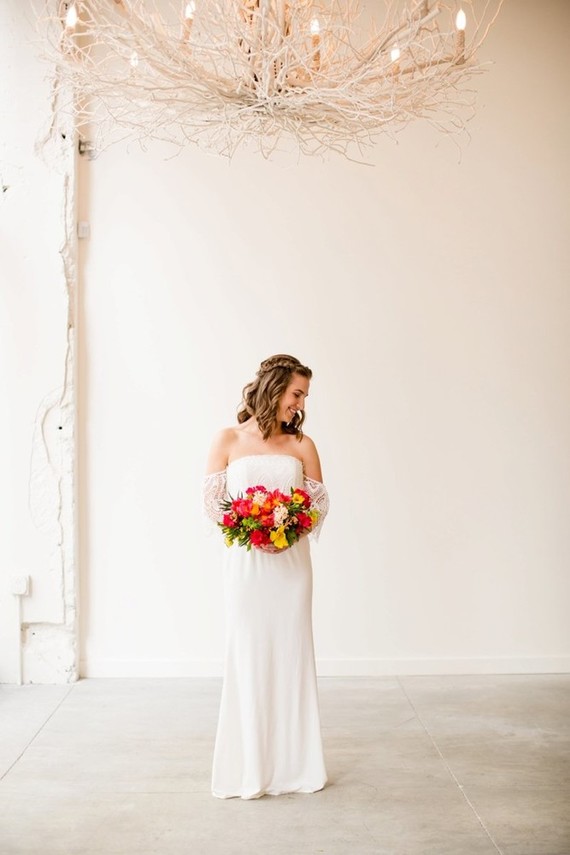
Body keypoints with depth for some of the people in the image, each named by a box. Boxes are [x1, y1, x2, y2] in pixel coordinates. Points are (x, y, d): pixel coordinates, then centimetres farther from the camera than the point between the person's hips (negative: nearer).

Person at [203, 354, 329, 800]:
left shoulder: (302, 445, 5)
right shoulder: (228, 440, 1)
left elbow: (320, 503, 5)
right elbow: (212, 501, 0)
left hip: (291, 562, 2)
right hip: (245, 562, -1)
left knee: (291, 656, 6)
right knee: (248, 657, 3)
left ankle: (293, 764, 19)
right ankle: (248, 769, 16)